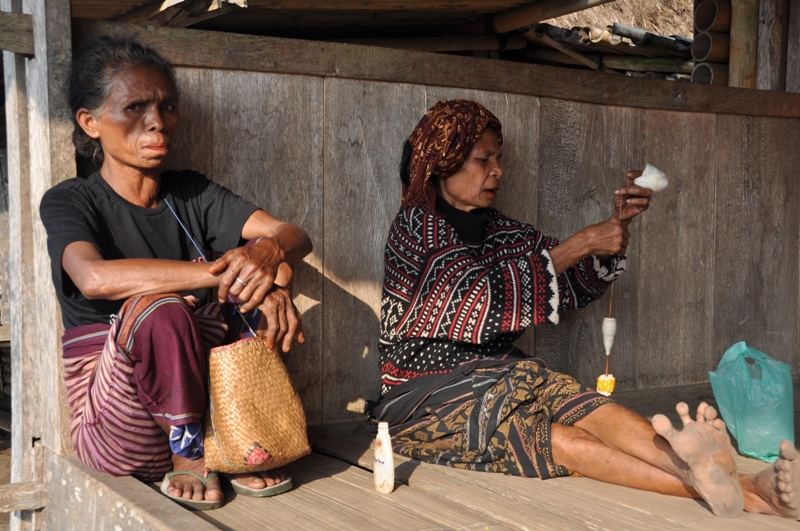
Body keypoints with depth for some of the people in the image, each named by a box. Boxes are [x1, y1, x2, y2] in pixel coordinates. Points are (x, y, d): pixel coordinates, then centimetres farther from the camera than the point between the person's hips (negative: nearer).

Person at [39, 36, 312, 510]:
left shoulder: (191, 194, 8)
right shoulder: (69, 202, -5)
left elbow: (296, 237, -7)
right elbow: (94, 277, -30)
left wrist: (268, 253, -31)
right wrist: (220, 271, -34)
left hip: (206, 397, 4)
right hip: (117, 431, -4)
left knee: (263, 255, -11)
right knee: (158, 306, -33)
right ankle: (187, 456, -10)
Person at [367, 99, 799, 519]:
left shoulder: (497, 232, 13)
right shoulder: (417, 226, -9)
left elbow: (578, 282, 12)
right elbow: (484, 301, -22)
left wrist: (618, 225, -6)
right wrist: (580, 244, -19)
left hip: (498, 384, 6)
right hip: (429, 404, -6)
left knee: (594, 411, -24)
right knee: (563, 441, -29)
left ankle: (750, 486, -46)